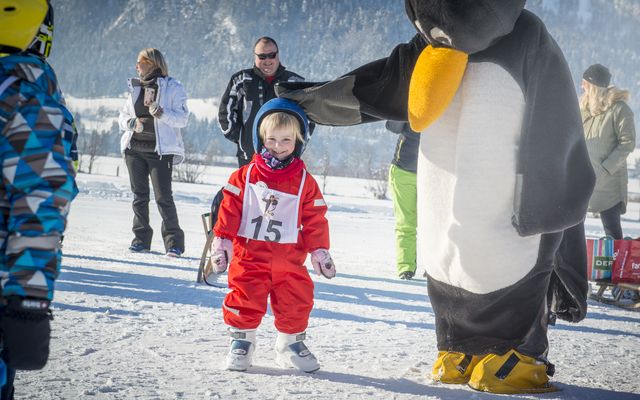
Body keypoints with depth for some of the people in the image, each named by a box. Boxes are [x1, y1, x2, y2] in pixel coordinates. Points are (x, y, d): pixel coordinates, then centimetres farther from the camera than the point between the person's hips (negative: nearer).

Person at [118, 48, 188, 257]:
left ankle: (174, 242, -5)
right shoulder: (135, 87, 13)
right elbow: (123, 116, 16)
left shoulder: (173, 88, -3)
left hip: (160, 150, -5)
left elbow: (182, 119, -8)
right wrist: (130, 122, -6)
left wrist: (162, 114, -24)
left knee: (163, 196, -9)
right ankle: (141, 238, 15)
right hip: (135, 148, 5)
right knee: (139, 194, 8)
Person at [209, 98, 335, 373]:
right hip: (249, 253, -1)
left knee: (296, 301, 3)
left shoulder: (305, 181, 3)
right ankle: (241, 339, 16)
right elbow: (230, 208, 1)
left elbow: (315, 219, 5)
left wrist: (320, 251, 3)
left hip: (288, 258, 1)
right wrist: (221, 240, -3)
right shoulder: (245, 175, 1)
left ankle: (291, 343, 21)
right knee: (245, 298, -2)